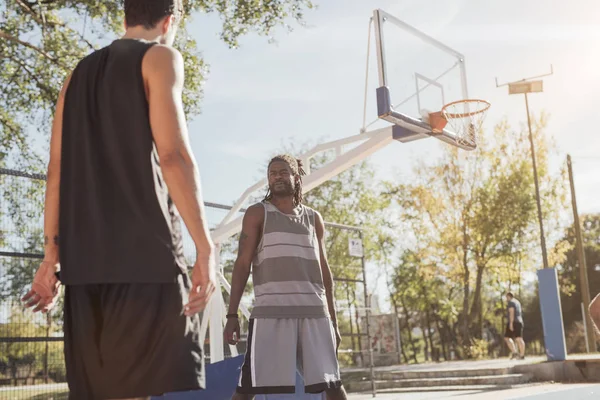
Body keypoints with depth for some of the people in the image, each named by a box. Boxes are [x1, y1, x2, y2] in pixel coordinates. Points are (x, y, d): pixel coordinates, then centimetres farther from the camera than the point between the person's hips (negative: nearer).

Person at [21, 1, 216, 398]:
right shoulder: (160, 57, 4)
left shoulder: (80, 74, 22)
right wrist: (205, 248, -13)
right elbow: (172, 155, -11)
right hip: (144, 249, -6)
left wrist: (51, 256, 17)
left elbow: (57, 172, 16)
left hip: (83, 256, 7)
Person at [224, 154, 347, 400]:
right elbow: (242, 263, 3)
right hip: (270, 311, -3)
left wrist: (332, 318, 16)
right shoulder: (257, 213, 9)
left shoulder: (314, 219, 19)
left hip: (314, 312, 3)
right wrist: (232, 314, -6)